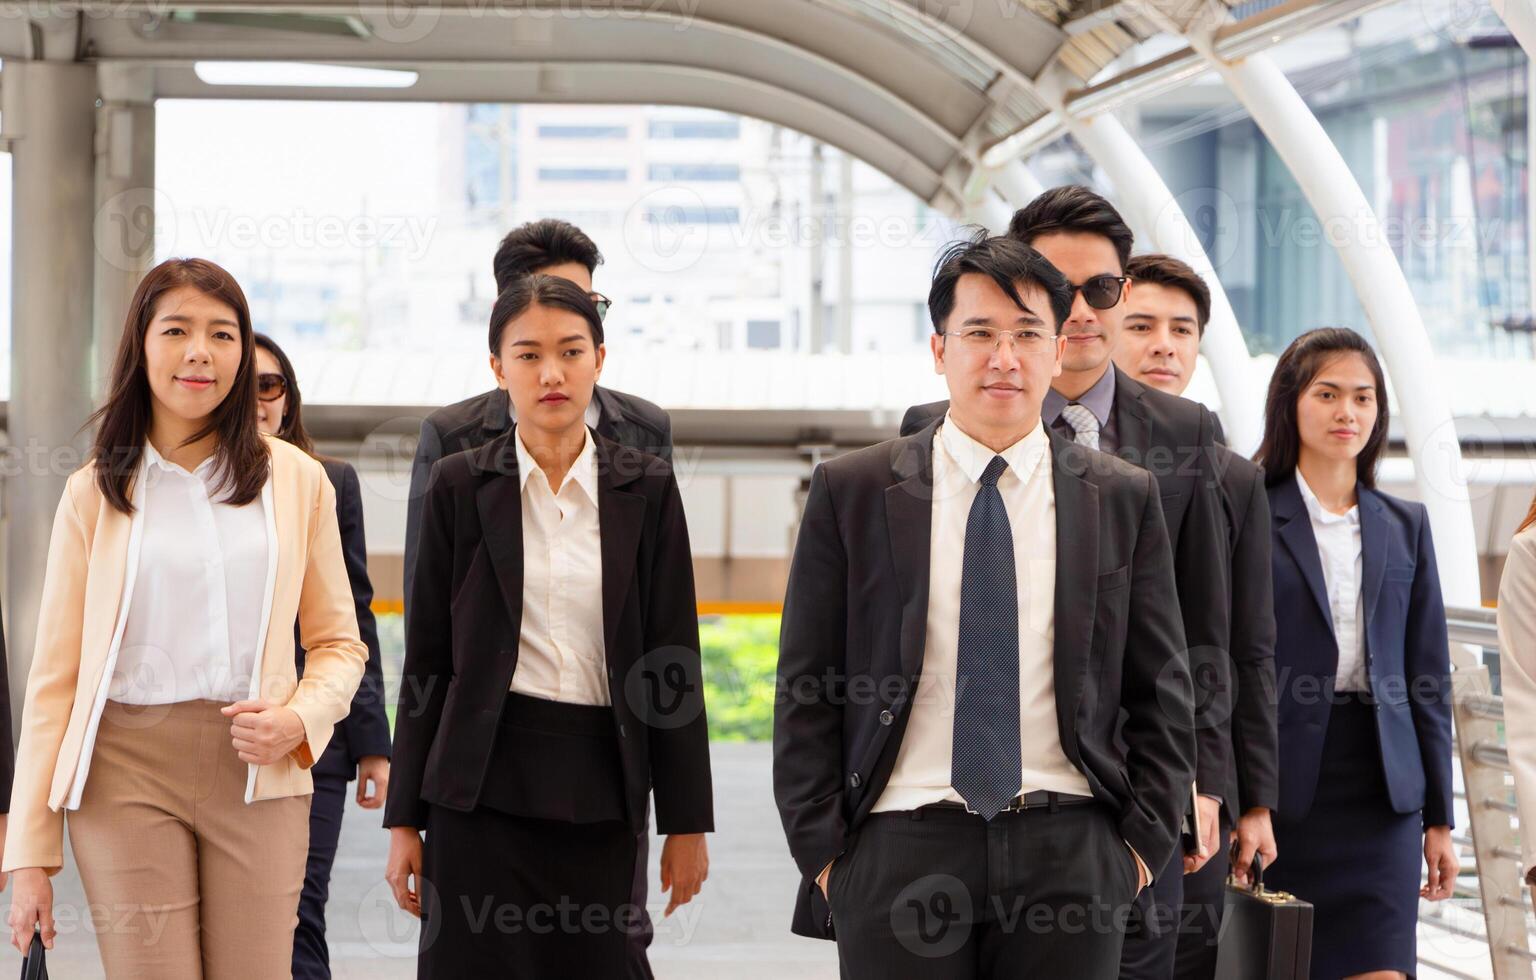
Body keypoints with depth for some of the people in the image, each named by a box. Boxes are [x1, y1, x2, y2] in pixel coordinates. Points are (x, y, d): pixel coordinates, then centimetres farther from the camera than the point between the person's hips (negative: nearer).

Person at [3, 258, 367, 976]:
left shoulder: (297, 480, 9)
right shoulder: (94, 494, 6)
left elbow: (338, 643, 14)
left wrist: (300, 717, -9)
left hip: (259, 774, 1)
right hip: (128, 774, -1)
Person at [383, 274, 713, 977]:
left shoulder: (646, 489, 4)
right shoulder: (460, 487, 3)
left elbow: (673, 659, 5)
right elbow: (427, 659, 4)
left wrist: (686, 822, 2)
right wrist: (404, 820, 2)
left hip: (600, 787, 1)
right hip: (483, 785, -1)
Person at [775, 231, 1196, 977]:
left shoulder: (1123, 498, 8)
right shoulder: (850, 492, 5)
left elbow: (1162, 693, 11)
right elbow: (806, 692, 4)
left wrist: (1143, 841, 2)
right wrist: (822, 852, -2)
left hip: (1069, 855, 1)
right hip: (899, 852, -1)